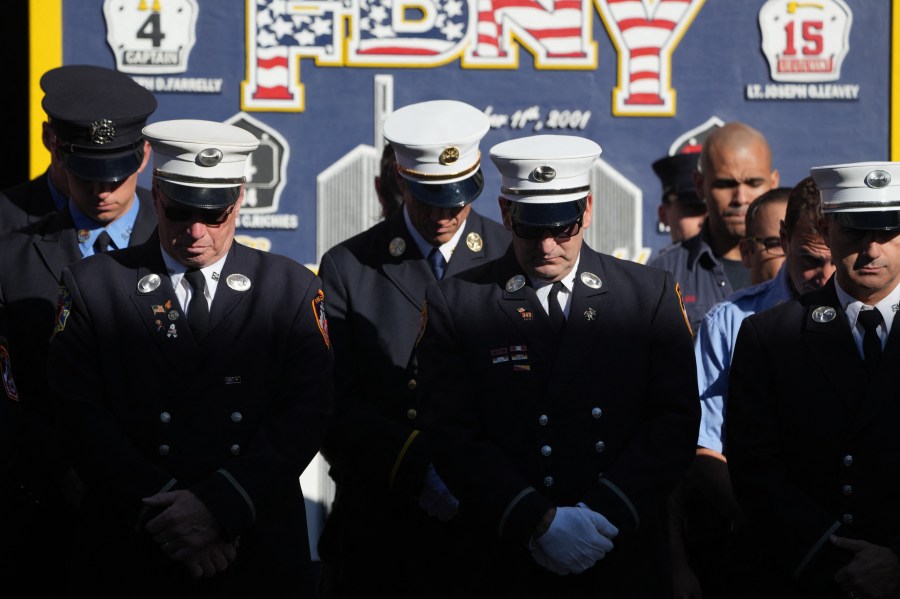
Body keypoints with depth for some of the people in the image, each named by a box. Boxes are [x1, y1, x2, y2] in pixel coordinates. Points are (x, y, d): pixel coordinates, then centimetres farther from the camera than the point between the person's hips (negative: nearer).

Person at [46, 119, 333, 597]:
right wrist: (160, 512, -16)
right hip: (131, 556, 0)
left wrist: (219, 504, -17)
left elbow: (306, 414, -6)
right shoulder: (91, 285, 2)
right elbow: (82, 415, -6)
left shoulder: (294, 289, 3)